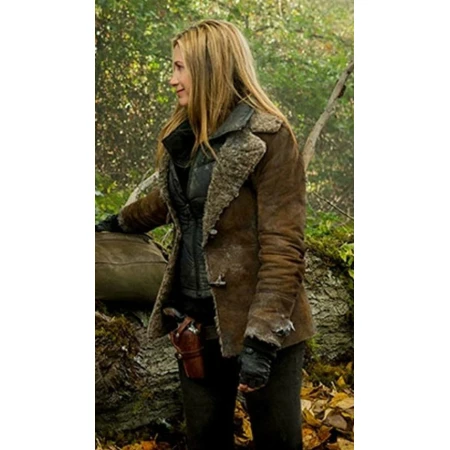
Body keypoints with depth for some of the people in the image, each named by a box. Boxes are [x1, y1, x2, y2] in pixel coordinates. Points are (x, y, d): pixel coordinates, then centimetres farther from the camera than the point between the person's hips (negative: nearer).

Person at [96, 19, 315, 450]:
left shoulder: (268, 137, -15)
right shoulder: (184, 136, 9)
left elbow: (283, 246, -19)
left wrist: (261, 338, -23)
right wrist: (120, 222, 44)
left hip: (257, 323, -7)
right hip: (199, 320, 7)